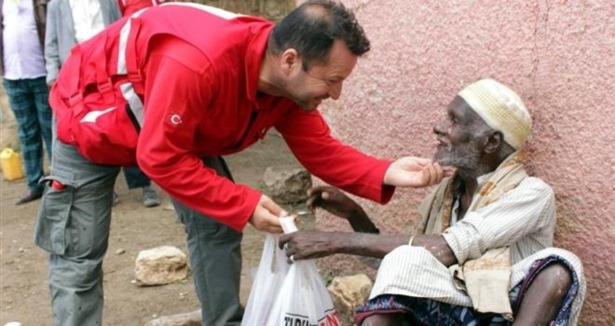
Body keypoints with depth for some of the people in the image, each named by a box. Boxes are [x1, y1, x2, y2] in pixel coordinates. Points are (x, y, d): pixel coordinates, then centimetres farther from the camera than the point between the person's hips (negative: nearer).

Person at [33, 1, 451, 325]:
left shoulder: (292, 82, -19)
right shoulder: (199, 64, -43)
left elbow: (320, 149, -12)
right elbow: (159, 157, -36)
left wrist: (387, 173, -28)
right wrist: (244, 204, -35)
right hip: (94, 113, -6)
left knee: (217, 230, 1)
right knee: (78, 256, -3)